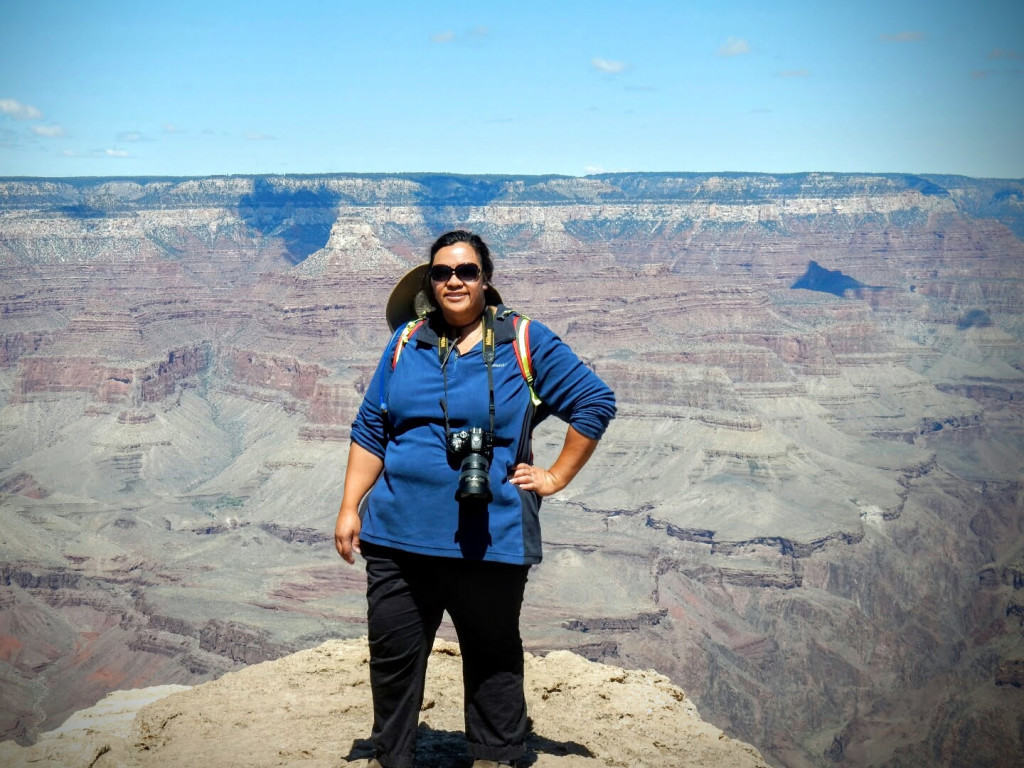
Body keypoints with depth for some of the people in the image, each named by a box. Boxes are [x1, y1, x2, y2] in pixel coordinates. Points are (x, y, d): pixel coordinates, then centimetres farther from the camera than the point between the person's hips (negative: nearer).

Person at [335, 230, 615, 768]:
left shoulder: (525, 342, 0)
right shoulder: (408, 342, 9)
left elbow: (596, 402, 2)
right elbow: (370, 430, 11)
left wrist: (556, 477, 0)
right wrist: (350, 508, 6)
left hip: (489, 539, -3)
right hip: (399, 535, 3)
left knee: (492, 658, 11)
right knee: (392, 654, 9)